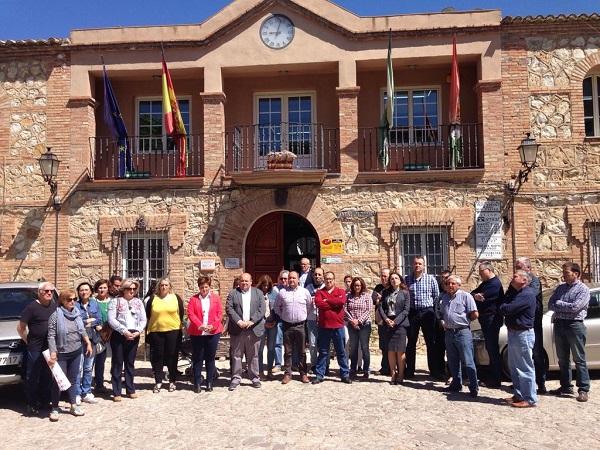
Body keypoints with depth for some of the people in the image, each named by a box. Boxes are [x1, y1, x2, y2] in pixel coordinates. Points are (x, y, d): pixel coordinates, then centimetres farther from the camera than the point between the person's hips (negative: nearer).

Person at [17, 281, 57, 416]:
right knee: (32, 377, 3)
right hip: (35, 349, -6)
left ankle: (44, 401, 27)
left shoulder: (54, 306, 7)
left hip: (51, 348, 6)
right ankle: (31, 405, 14)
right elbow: (20, 328, -7)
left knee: (47, 377, 15)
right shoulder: (32, 307, -11)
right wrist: (28, 341, -5)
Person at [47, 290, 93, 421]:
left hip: (76, 352, 5)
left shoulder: (76, 313, 5)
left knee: (73, 380, 14)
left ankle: (74, 405, 23)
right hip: (61, 354, -5)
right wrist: (53, 353, -21)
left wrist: (88, 343, 7)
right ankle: (55, 408, 15)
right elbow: (51, 336, -15)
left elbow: (82, 330, 14)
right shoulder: (55, 315, -13)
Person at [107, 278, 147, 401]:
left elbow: (143, 319, 8)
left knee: (130, 363, 12)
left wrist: (138, 331, -9)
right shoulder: (115, 301, -1)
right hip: (119, 336, -3)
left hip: (134, 336, 4)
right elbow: (111, 320, -10)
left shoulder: (138, 302, 11)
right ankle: (117, 392, 8)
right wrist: (124, 331, -16)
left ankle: (130, 390, 20)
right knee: (117, 363, 1)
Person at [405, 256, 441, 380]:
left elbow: (436, 296, 4)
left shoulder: (430, 279, 1)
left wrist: (435, 311, 2)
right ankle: (409, 371, 16)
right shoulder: (407, 279, 5)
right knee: (411, 343, 7)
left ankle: (434, 371, 12)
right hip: (412, 313, 2)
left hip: (427, 312, -1)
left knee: (431, 342, 4)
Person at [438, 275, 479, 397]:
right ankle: (456, 384, 26)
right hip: (449, 332, 7)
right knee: (453, 361, 14)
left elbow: (475, 314, -10)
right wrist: (442, 322, 6)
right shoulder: (443, 297, 13)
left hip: (463, 332, -6)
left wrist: (464, 320, 1)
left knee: (467, 361, -4)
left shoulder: (465, 296, -7)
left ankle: (474, 387, 2)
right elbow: (440, 313, 24)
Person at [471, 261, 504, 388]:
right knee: (490, 348, 14)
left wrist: (473, 296, -4)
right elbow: (474, 293, 10)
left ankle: (496, 380, -2)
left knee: (493, 349, -7)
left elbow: (482, 298, -21)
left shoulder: (495, 284, -14)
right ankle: (492, 377, 21)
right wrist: (475, 296, -11)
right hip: (485, 319, 10)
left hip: (492, 319, -10)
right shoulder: (485, 283, 19)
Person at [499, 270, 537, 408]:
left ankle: (530, 399, 3)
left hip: (523, 334, -10)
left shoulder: (527, 294, -18)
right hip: (513, 333, 10)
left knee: (526, 368, -4)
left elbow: (508, 309, -24)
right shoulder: (516, 292, 16)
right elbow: (504, 302, 13)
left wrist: (502, 308, -3)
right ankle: (519, 395, 26)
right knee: (514, 366, 16)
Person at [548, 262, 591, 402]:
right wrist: (566, 307, -10)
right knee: (562, 359, 12)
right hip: (559, 325, 6)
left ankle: (583, 390, 3)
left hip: (575, 325, -6)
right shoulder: (560, 288, 15)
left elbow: (575, 307, -17)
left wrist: (558, 304, -4)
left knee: (579, 359, -2)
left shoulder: (583, 289, -4)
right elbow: (550, 305, 5)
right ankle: (566, 386, 22)